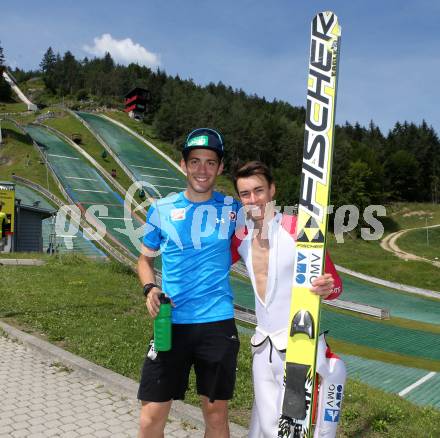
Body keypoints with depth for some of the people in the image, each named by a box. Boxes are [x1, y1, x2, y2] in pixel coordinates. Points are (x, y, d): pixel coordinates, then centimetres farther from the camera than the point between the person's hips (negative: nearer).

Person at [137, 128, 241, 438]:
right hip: (171, 323, 0)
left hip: (218, 323, 0)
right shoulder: (162, 209, 2)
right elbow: (146, 259, 12)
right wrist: (151, 288, -5)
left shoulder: (232, 209, 2)